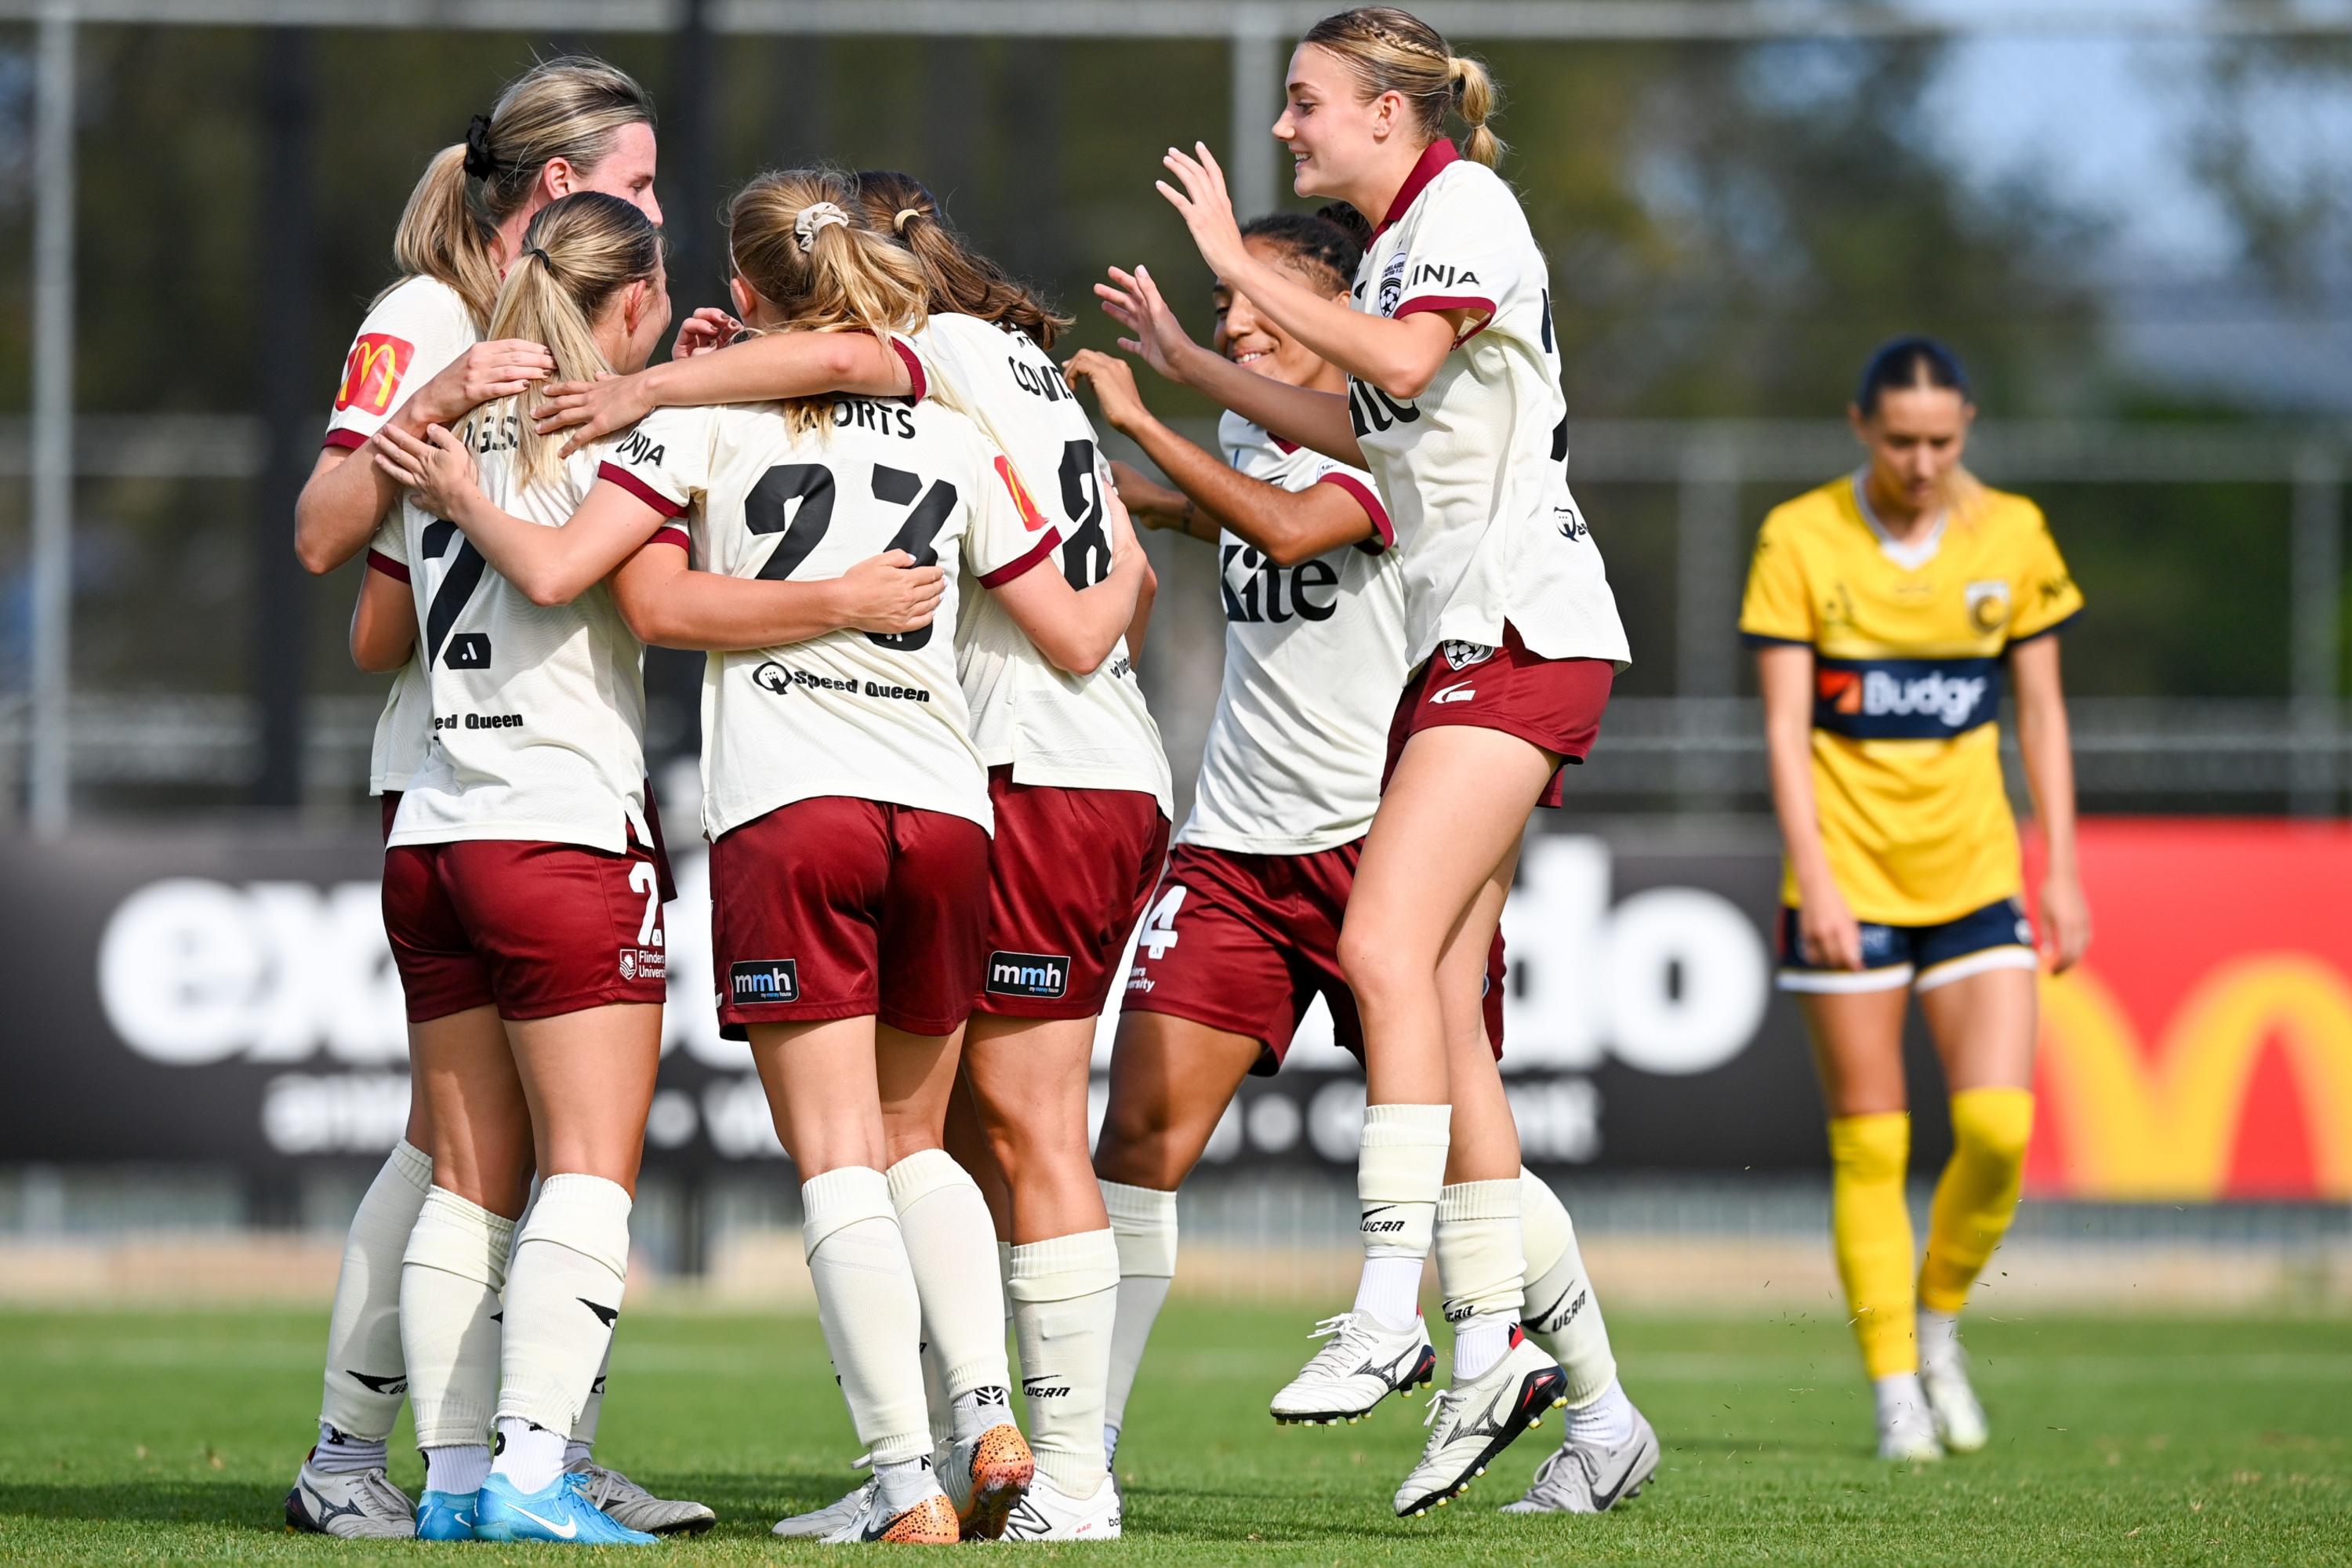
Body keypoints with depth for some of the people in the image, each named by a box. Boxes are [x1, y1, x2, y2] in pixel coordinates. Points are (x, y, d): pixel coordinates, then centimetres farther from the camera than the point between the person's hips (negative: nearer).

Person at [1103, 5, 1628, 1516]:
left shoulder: (1466, 203, -6)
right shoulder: (1396, 247, 21)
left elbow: (1405, 362, -22)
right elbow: (1358, 427, 32)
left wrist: (1241, 264, -15)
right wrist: (1188, 362, 30)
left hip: (1521, 628, -10)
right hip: (1457, 643, 10)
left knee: (1388, 944, -20)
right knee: (1441, 1004, 3)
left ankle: (1395, 1300, -23)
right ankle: (1494, 1344, 2)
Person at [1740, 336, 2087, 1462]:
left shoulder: (2011, 534, 2)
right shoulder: (1801, 539, -5)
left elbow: (2041, 712, 8)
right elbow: (1784, 724, -6)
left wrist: (2061, 872, 3)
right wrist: (1814, 878, -15)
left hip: (1973, 872, 2)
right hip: (1847, 878, -2)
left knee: (1999, 1126, -10)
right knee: (1869, 1145, -2)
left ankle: (1939, 1325, 15)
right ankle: (1895, 1391, 7)